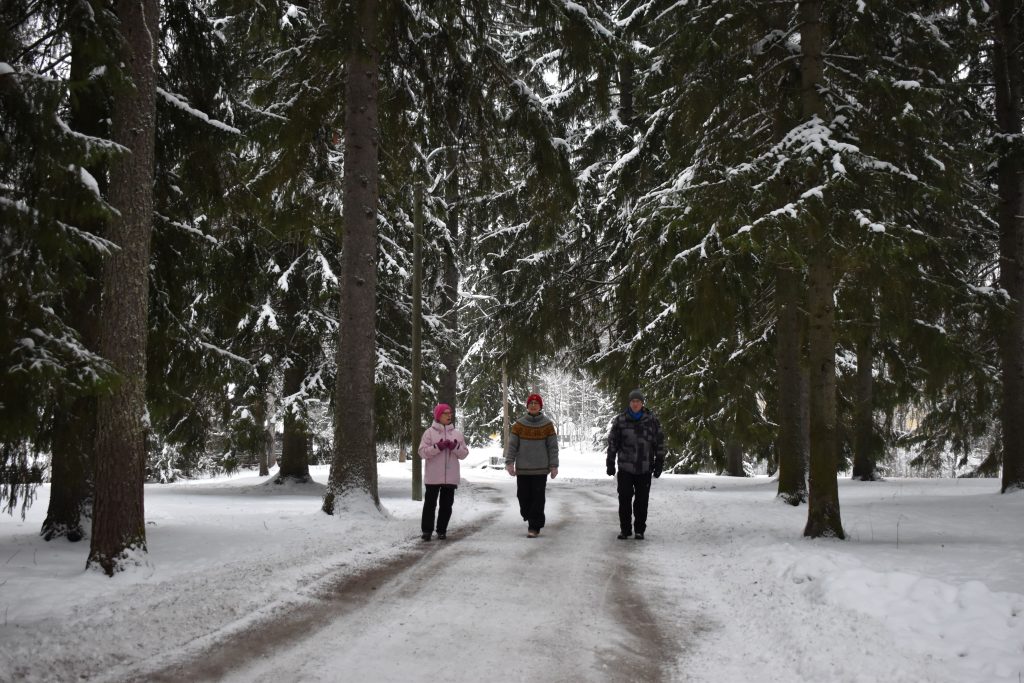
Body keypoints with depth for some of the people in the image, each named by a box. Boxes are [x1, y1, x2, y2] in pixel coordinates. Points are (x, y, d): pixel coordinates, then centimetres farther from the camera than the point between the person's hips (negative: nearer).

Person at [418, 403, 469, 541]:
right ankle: (427, 530, 8)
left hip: (450, 477, 3)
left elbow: (464, 453, 8)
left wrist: (455, 447, -11)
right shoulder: (429, 432, -1)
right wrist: (438, 447, -18)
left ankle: (442, 530, 15)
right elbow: (422, 452, -7)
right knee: (430, 503, 1)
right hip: (433, 477, -3)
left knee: (446, 504, 6)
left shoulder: (457, 434, 9)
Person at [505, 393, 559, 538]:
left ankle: (535, 527, 1)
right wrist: (509, 462, -8)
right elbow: (512, 445, 1)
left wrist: (553, 466, -3)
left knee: (538, 498, -4)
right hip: (522, 469, 1)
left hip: (540, 469, -1)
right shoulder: (519, 424, 2)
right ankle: (529, 518, 30)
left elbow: (553, 446, 2)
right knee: (523, 496, 5)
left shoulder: (547, 424, 1)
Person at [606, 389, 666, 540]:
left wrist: (659, 463, 3)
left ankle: (640, 530, 15)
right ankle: (625, 529, 14)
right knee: (624, 499, 2)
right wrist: (610, 463, 2)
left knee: (642, 501, 4)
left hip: (645, 468, 0)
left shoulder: (652, 420, 1)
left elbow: (660, 443, 5)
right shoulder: (620, 420, -1)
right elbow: (612, 443, 4)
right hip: (625, 467, 0)